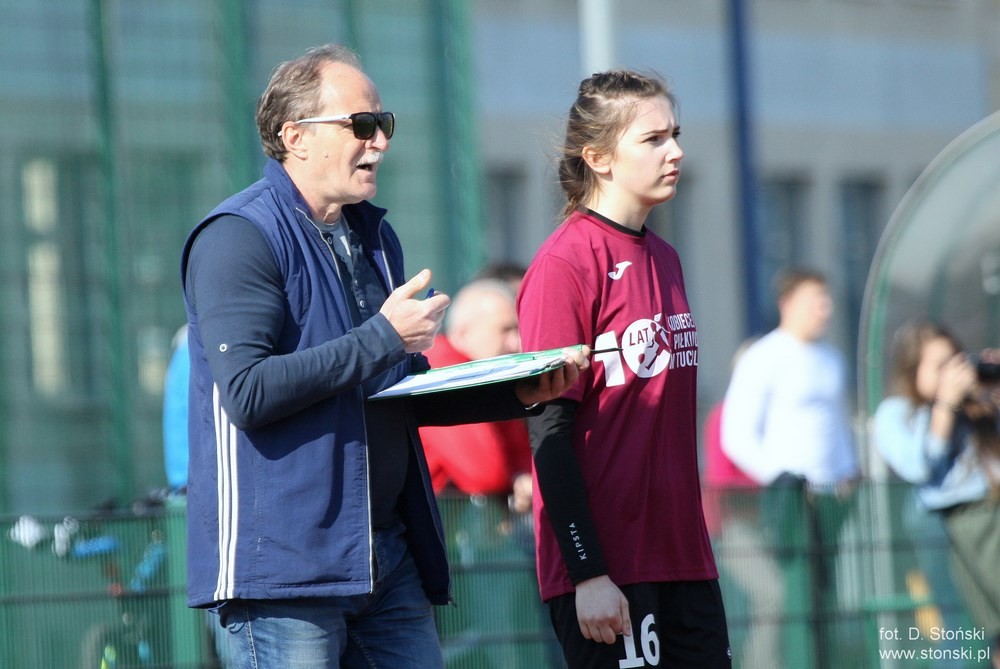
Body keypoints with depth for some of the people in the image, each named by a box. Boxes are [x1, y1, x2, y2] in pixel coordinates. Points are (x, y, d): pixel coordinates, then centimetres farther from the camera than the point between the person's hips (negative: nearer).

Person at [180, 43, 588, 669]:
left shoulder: (375, 236, 18)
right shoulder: (239, 237, -9)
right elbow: (247, 392, -21)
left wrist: (516, 393, 9)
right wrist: (382, 338, -17)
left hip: (387, 557, 8)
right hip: (284, 564, -8)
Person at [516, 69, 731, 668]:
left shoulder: (664, 259, 13)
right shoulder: (565, 264, -11)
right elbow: (549, 429, -13)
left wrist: (694, 542, 16)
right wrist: (588, 572, -17)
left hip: (682, 556, 8)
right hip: (608, 568, -7)